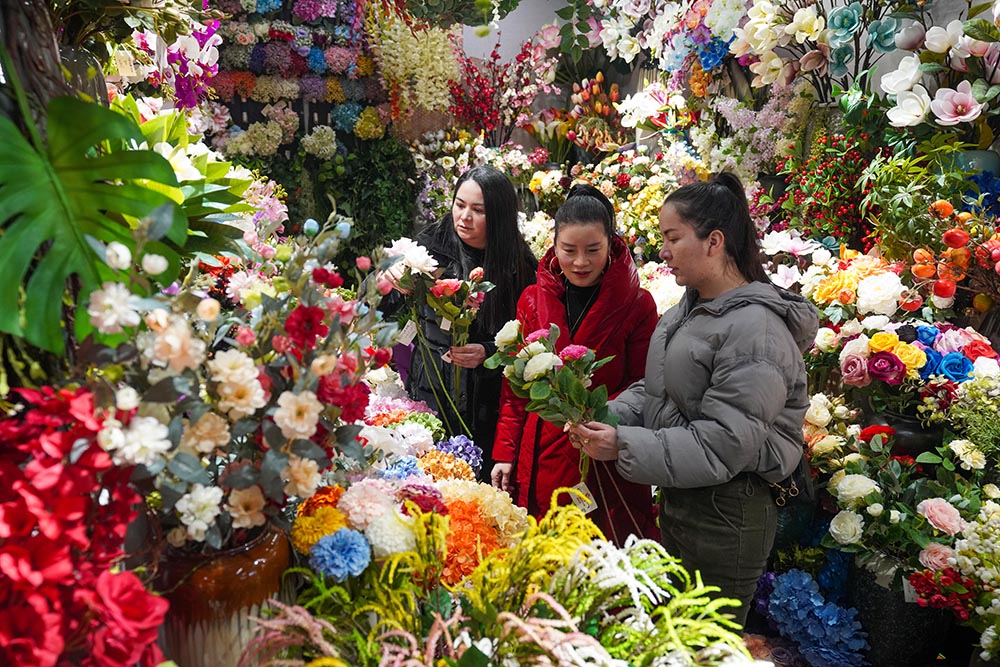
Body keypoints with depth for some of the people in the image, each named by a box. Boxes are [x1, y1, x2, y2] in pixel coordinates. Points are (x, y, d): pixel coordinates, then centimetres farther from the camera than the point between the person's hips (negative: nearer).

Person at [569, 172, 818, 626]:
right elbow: (653, 389, 13)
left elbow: (723, 445, -25)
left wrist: (624, 447, -26)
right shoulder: (687, 310, 8)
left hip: (726, 518, -9)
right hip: (678, 502, 9)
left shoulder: (755, 328, -22)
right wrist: (608, 419, -6)